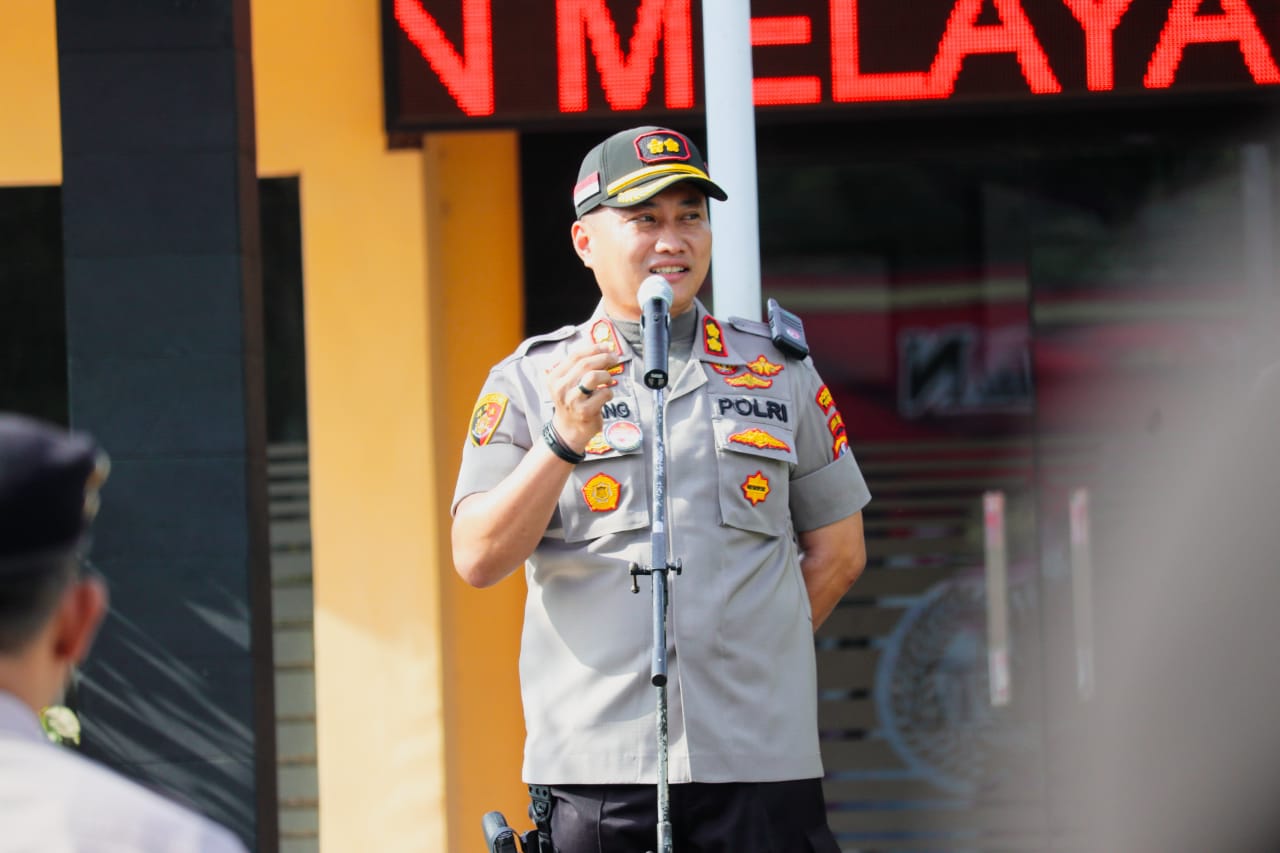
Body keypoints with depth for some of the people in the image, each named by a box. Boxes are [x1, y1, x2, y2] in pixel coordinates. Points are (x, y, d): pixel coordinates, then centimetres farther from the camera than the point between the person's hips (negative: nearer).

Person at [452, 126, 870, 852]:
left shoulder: (781, 373, 13)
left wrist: (751, 655, 9)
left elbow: (838, 550, 19)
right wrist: (565, 442, -16)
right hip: (597, 759, -1)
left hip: (761, 760, 1)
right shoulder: (529, 382, 8)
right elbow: (478, 560, -3)